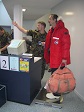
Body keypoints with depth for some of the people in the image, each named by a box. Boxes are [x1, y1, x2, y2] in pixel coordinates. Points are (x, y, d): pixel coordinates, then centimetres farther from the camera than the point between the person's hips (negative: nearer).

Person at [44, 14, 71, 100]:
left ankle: (56, 94, 19)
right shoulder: (51, 31, 13)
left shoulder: (63, 30, -15)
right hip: (53, 58, 9)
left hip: (59, 59, -9)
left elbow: (66, 44, -19)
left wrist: (65, 58, -20)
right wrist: (47, 56, 17)